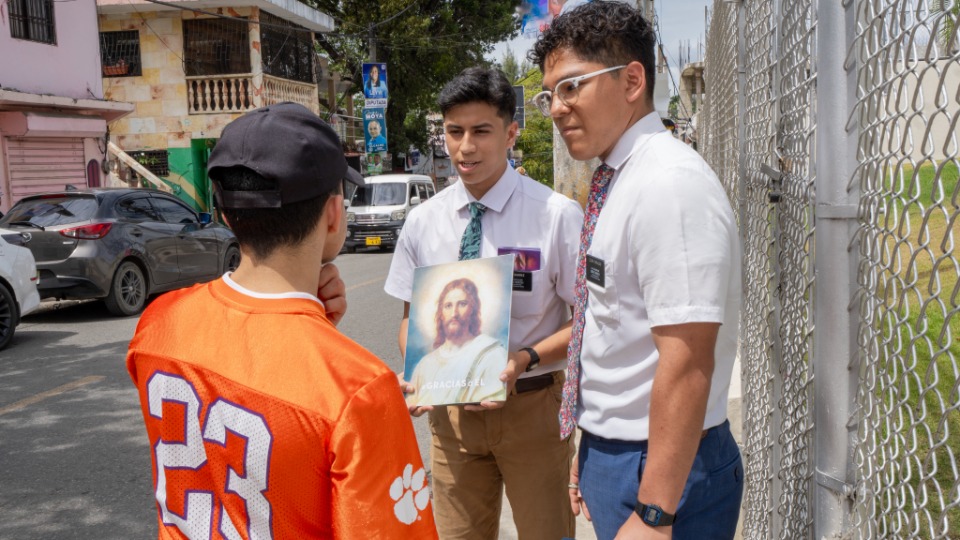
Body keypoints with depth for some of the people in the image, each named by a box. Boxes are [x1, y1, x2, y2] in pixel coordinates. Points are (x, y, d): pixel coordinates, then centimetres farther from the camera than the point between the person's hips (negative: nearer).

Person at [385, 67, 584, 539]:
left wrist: (525, 359, -23)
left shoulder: (557, 215, -11)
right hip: (452, 407, 3)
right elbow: (411, 318, 8)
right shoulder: (422, 222, 0)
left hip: (532, 405, -3)